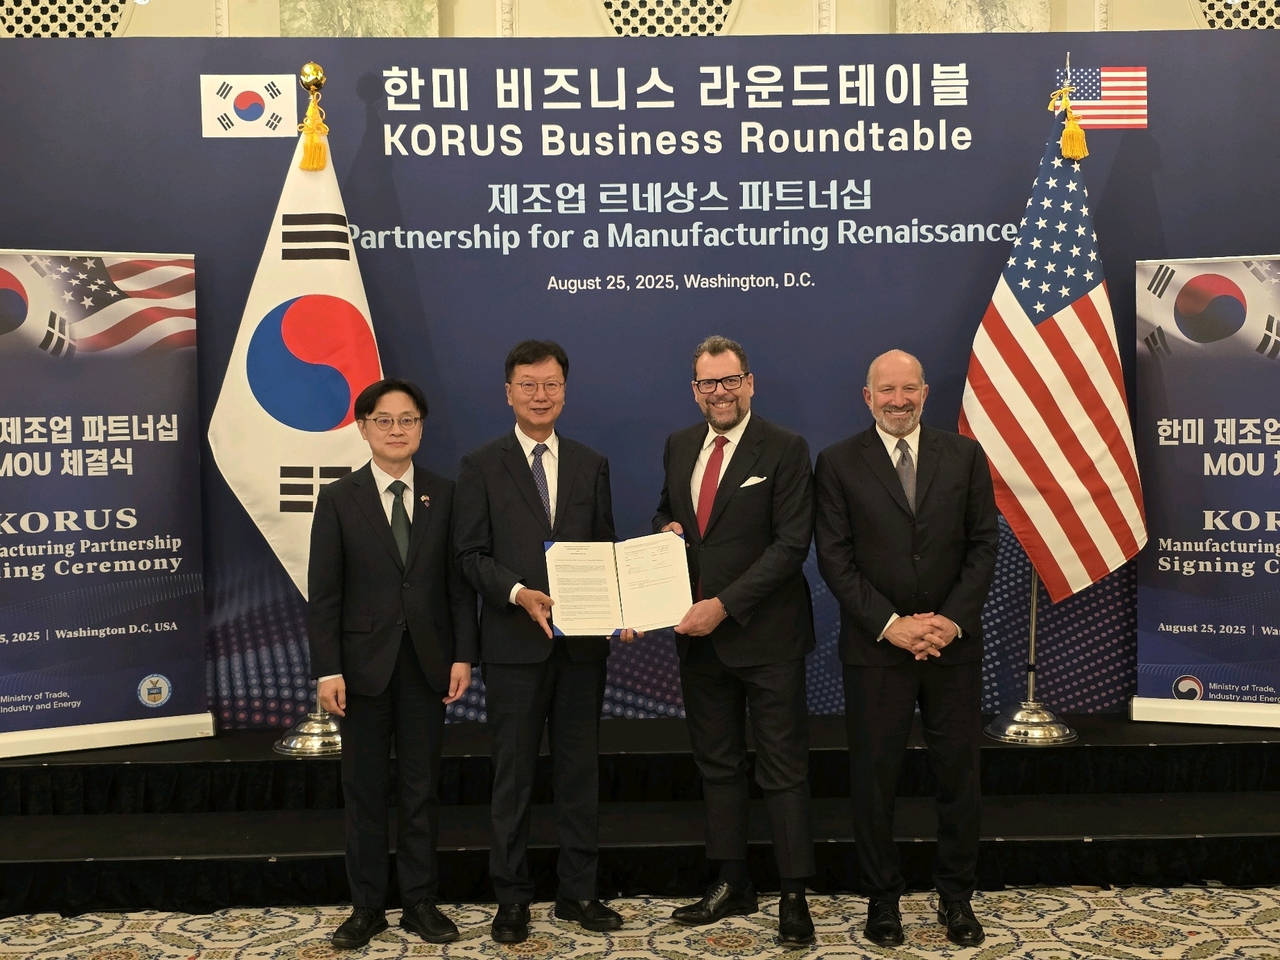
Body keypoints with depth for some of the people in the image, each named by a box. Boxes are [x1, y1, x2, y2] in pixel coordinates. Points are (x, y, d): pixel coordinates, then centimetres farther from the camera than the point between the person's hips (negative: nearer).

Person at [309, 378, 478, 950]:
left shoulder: (444, 495, 3)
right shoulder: (339, 499, 0)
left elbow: (459, 580, 3)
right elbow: (323, 592, -3)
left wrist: (463, 655, -4)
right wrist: (328, 670, -9)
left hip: (427, 662, 1)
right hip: (364, 662, -1)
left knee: (421, 788, 9)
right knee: (364, 790, 8)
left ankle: (420, 903, 22)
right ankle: (367, 907, 21)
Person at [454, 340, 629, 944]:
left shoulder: (591, 466, 10)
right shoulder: (481, 466, 1)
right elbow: (472, 554, -4)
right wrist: (520, 593, -20)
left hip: (582, 641, 3)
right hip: (515, 643, -2)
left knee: (579, 768, 10)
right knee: (513, 773, 8)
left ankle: (577, 891, 23)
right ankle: (512, 897, 21)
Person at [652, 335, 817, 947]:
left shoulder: (785, 450, -10)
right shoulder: (679, 446, 9)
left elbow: (791, 544, -16)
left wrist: (723, 605, -21)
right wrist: (666, 528, -3)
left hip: (765, 636, -6)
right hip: (697, 634, 6)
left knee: (783, 769, 4)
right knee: (716, 764, 16)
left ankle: (794, 895, 15)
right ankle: (731, 884, 29)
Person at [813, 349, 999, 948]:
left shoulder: (964, 455, 6)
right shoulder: (838, 463, 0)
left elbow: (983, 544, 3)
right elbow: (834, 557, -5)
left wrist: (952, 620, -9)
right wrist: (889, 624, -13)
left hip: (954, 644, 2)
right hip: (875, 647, -1)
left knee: (960, 773, 9)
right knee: (874, 776, 7)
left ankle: (957, 897, 26)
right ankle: (881, 899, 23)